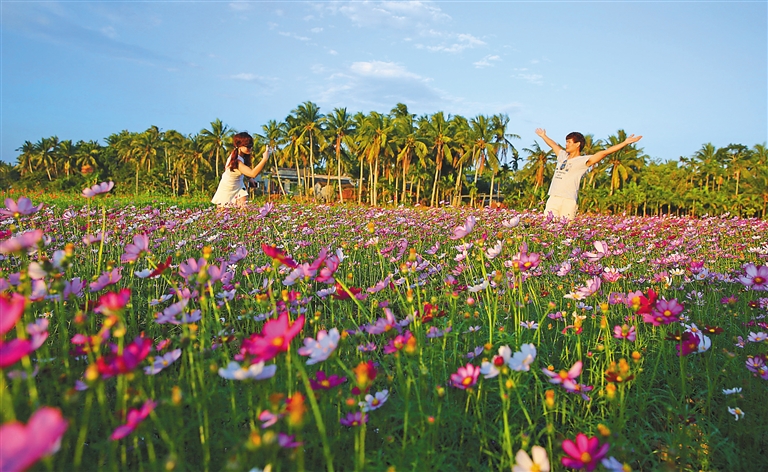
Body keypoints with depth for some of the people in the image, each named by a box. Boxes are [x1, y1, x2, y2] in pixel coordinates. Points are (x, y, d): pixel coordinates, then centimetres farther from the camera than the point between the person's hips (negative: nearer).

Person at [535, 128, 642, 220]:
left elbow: (604, 152, -4)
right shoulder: (563, 156, 20)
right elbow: (553, 144, 38)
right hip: (553, 199, 5)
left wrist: (625, 142, -8)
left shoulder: (583, 161, 2)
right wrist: (543, 135, 53)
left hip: (568, 201, -5)